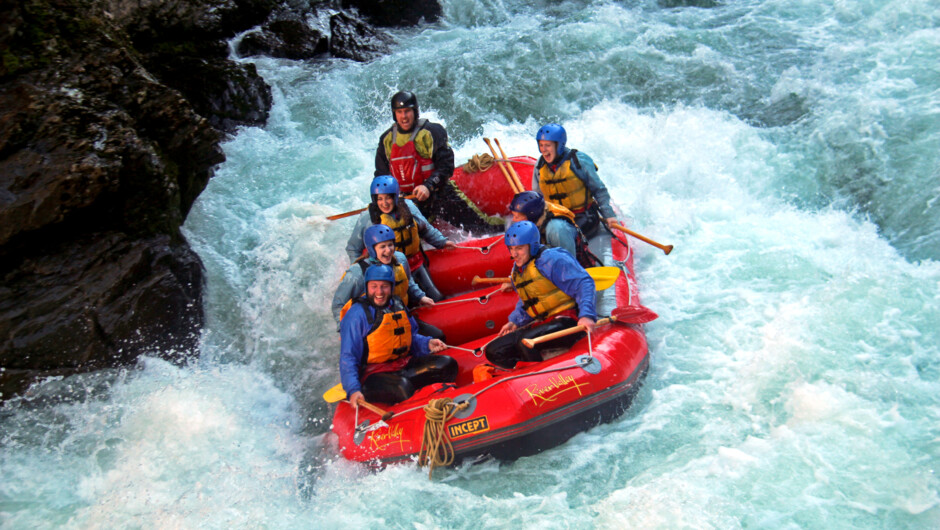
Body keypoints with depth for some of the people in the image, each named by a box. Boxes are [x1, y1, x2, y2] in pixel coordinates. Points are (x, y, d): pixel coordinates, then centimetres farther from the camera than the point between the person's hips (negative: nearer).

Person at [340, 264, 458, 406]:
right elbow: (348, 358, -13)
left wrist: (427, 343, 3)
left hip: (404, 365, 8)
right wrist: (353, 390, -26)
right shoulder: (356, 315, -10)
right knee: (402, 388, -37)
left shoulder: (398, 305, 13)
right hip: (373, 374, -8)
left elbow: (411, 337, 27)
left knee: (447, 364, -6)